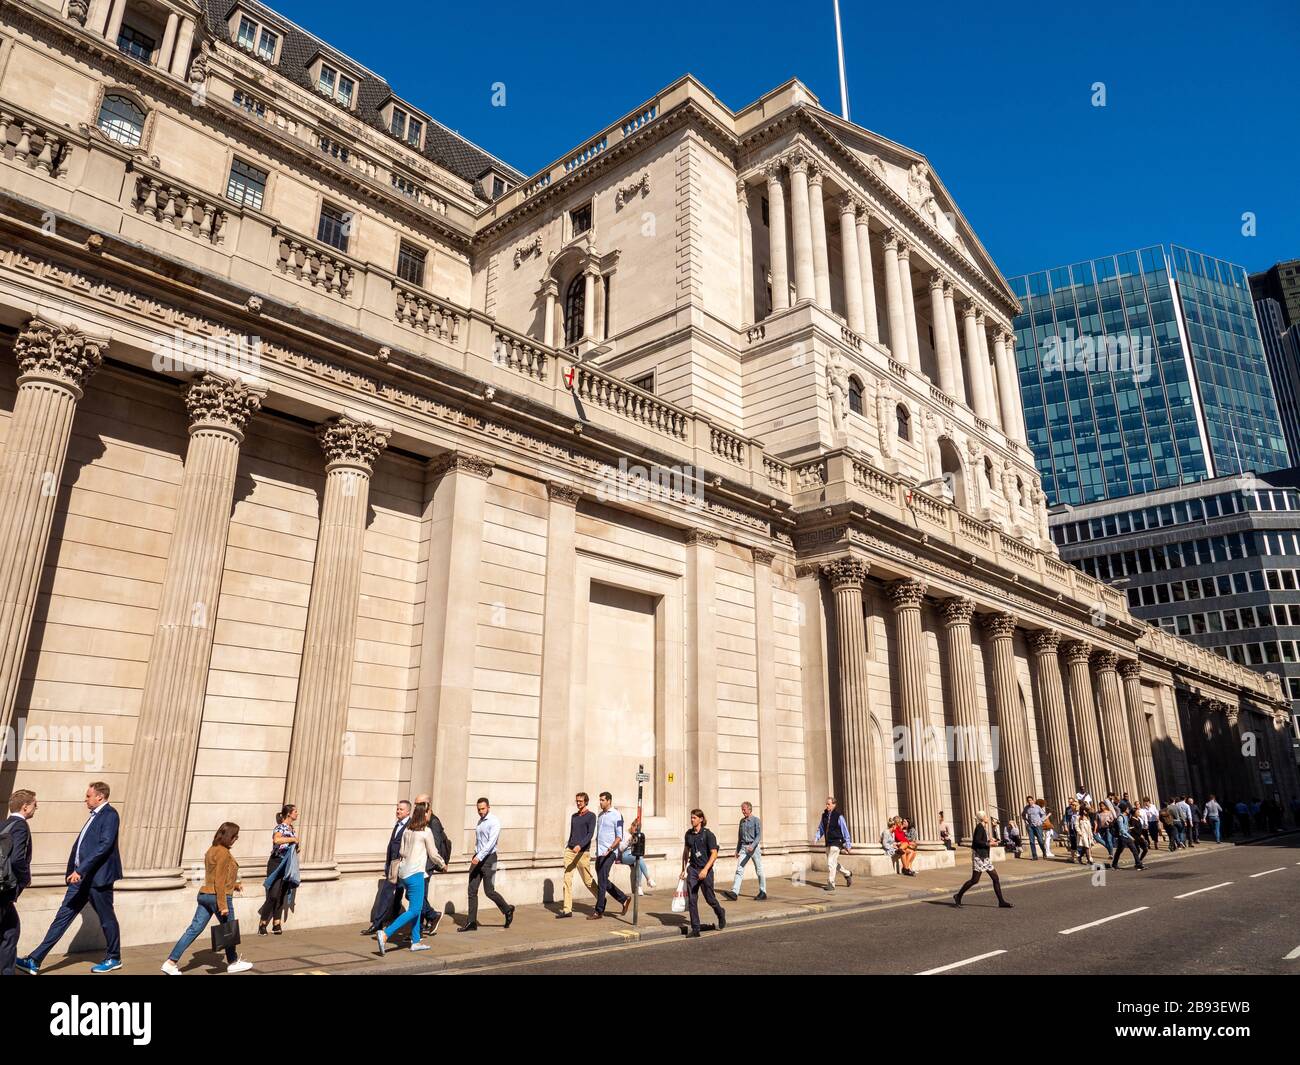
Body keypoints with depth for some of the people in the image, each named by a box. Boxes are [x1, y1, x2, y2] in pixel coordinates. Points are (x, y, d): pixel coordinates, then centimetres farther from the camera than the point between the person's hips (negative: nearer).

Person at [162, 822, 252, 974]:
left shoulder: (212, 850, 12)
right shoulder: (223, 853, -17)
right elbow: (219, 881, -21)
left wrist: (235, 885, 25)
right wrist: (223, 905, -20)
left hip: (205, 894, 9)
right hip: (219, 896, -9)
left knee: (194, 929, 8)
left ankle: (171, 962, 3)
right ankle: (233, 963, 22)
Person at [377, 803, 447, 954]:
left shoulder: (407, 830, 10)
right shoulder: (426, 831, -9)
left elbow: (402, 852, 15)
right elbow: (433, 855, -2)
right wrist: (443, 864, 16)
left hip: (403, 872, 8)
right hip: (415, 873, -8)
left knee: (417, 907, 16)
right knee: (414, 910, -6)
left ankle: (416, 941, 18)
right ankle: (385, 934, -17)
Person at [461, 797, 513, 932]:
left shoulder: (494, 822, -12)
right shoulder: (480, 821, 14)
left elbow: (491, 842, -22)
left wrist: (479, 857, -29)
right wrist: (475, 856, 15)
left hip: (489, 858, -7)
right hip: (477, 858, 7)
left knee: (489, 891, -3)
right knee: (472, 890, 2)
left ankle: (508, 910, 19)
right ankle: (471, 922, 7)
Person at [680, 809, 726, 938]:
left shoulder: (708, 834, -12)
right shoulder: (689, 834, 5)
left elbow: (714, 854, -15)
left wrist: (705, 869, -25)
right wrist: (683, 869, 19)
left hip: (706, 870, -4)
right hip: (692, 869, 4)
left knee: (709, 899, 7)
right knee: (691, 900, -3)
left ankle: (721, 914, 38)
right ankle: (695, 929, 4)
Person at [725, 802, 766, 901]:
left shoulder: (756, 821, -6)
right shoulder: (742, 821, 13)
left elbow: (759, 836, -13)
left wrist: (752, 846, -27)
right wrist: (737, 850, 19)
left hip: (754, 847, -5)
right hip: (743, 847, 5)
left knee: (759, 870, 5)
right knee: (739, 869, -7)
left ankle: (763, 892, 18)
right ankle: (734, 893, -15)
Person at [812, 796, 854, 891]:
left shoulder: (838, 816, -13)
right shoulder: (824, 815, 5)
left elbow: (845, 831, -8)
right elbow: (820, 829, 15)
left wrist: (848, 845, -7)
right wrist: (816, 838, -1)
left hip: (836, 842, -7)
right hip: (828, 843, 7)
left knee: (831, 863, -11)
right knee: (834, 863, 18)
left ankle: (831, 884, 0)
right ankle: (847, 874, 41)